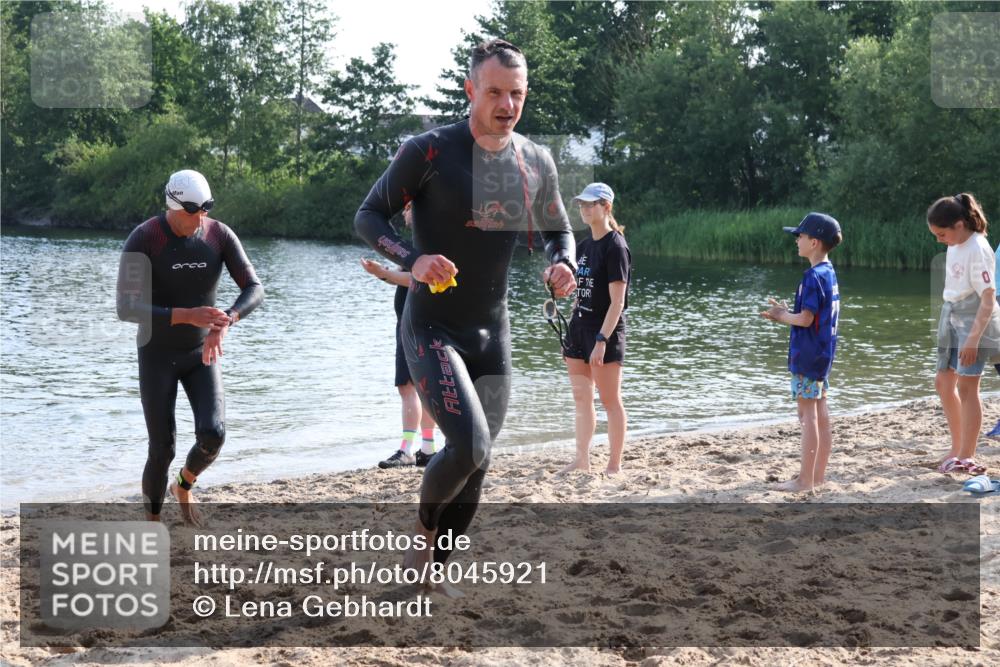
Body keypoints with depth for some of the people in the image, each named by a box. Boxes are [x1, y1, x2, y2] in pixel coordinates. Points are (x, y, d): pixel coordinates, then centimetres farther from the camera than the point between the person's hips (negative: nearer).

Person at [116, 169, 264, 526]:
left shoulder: (221, 235, -12)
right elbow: (127, 310, -29)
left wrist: (223, 324, -38)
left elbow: (255, 290, -16)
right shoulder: (141, 240, -23)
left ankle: (183, 486, 21)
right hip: (156, 355, -3)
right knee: (162, 451, -6)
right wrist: (187, 316, -42)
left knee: (212, 436, -17)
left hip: (200, 354, 3)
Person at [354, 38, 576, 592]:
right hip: (432, 330, -5)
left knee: (476, 465, 9)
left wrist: (563, 266, -7)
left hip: (492, 333, 5)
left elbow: (558, 232, 17)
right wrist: (412, 260, -24)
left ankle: (435, 567, 29)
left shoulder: (536, 164, 3)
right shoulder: (429, 151, -12)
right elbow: (368, 217, -5)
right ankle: (423, 528, 9)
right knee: (468, 446, -21)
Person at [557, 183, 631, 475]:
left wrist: (601, 340, -22)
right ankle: (582, 461, 16)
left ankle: (614, 465, 7)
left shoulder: (615, 246, -12)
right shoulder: (583, 246, 12)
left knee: (610, 401, 0)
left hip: (605, 330, -8)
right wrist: (570, 333, 14)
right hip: (580, 327, 8)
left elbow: (617, 302, -17)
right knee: (581, 397, 10)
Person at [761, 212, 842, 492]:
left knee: (808, 414, -5)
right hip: (823, 353, 9)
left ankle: (805, 479, -2)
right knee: (820, 414, 11)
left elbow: (805, 319, -21)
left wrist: (782, 315, -4)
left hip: (807, 354, -9)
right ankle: (818, 474, 18)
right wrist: (785, 313, 10)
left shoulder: (813, 276, -18)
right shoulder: (829, 272, 12)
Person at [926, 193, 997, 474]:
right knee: (944, 382, 12)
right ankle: (957, 448, 25)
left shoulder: (977, 250, -20)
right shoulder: (955, 246, 6)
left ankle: (967, 457, -3)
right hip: (952, 319, 9)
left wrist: (973, 339, -26)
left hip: (974, 322, -9)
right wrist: (946, 322, 16)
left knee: (966, 386, -8)